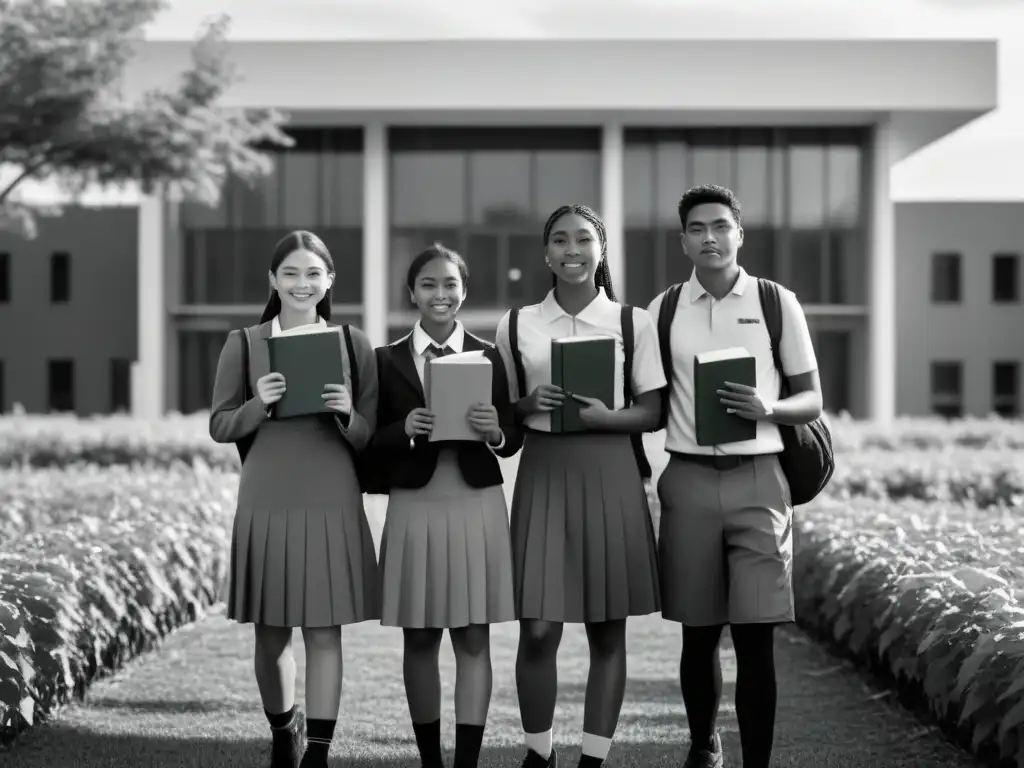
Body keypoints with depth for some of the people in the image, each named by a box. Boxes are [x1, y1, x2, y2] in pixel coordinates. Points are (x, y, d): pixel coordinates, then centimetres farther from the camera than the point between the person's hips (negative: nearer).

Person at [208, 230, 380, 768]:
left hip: (332, 504, 0)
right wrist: (258, 405, -13)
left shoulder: (354, 345, 5)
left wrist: (348, 412, -15)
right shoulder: (244, 344, 4)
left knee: (325, 631, -3)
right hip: (266, 502, 0)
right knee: (271, 633, 9)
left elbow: (367, 438, 6)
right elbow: (219, 427, 5)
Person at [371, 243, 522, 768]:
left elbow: (513, 441, 5)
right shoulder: (388, 361, 4)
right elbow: (372, 445, 2)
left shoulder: (489, 356, 5)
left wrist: (494, 429, -16)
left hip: (477, 506, 0)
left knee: (473, 638, 0)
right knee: (420, 640, 6)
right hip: (415, 507, 0)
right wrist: (406, 429, -17)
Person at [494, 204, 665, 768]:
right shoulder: (517, 325, 6)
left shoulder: (633, 322, 2)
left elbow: (652, 413, 2)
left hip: (609, 474, 0)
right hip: (543, 473, 1)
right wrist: (529, 405, -10)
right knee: (538, 628, -3)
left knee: (607, 630, 4)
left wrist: (603, 416, -16)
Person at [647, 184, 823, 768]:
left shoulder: (777, 304, 3)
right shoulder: (663, 310, 8)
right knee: (699, 632, 9)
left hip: (758, 478, -2)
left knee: (756, 635, -6)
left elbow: (812, 401, 6)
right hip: (689, 479, 2)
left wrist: (769, 408, -14)